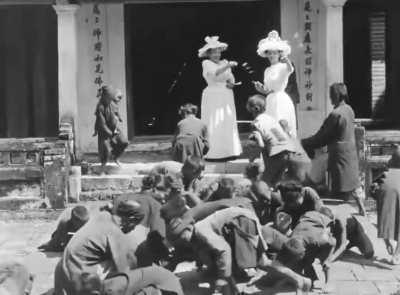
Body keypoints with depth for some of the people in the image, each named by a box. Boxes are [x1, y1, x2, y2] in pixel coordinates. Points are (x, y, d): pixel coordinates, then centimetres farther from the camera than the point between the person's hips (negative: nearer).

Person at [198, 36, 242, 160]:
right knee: (214, 124, -8)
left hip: (226, 97, 6)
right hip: (213, 97, -6)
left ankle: (228, 151, 6)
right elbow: (215, 73, -21)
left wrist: (231, 83, -6)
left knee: (228, 123, 2)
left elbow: (231, 78, 16)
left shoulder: (224, 62, 14)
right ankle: (213, 153, -7)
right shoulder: (206, 63, -3)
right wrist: (227, 66, -31)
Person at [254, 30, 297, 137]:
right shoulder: (267, 70, 13)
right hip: (270, 101, 7)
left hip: (282, 101, -7)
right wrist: (261, 89, -3)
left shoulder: (283, 66, -8)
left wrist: (286, 60, -53)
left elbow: (290, 70, -34)